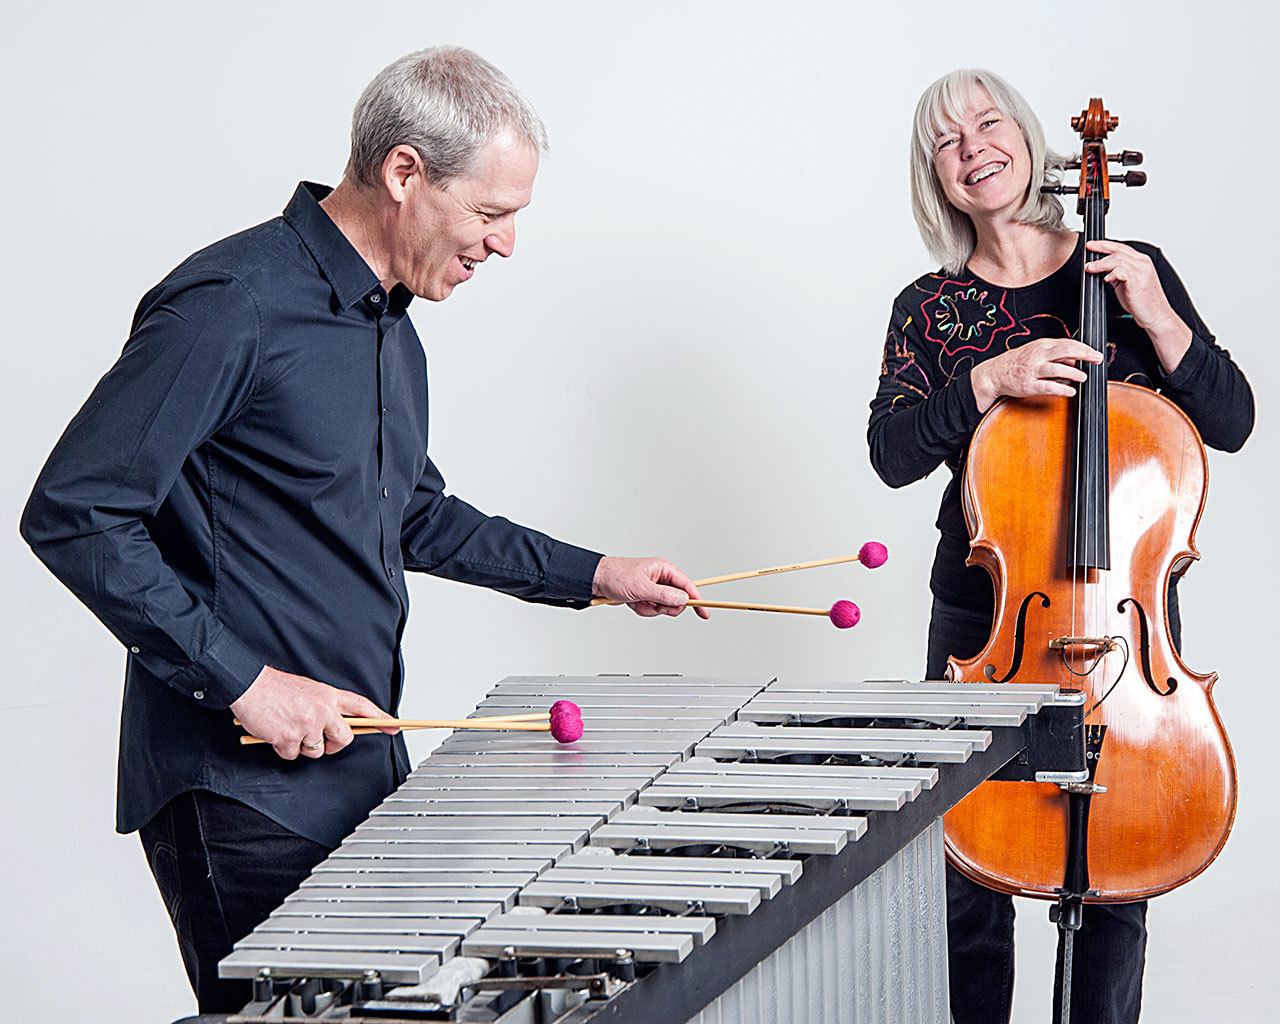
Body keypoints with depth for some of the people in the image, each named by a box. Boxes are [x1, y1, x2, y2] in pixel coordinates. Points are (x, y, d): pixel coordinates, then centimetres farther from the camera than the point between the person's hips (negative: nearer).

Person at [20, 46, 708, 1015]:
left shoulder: (391, 327, 13)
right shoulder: (231, 306, -17)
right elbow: (74, 514, -21)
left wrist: (593, 574, 21)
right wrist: (245, 681, -21)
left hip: (364, 773, 9)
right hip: (240, 794, -9)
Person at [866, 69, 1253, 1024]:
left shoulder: (1132, 271, 1)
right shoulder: (929, 308, 3)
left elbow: (1231, 423, -2)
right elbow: (894, 453, -9)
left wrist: (1156, 320, -15)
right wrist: (989, 381, -22)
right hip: (984, 613, 1)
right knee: (973, 875, 6)